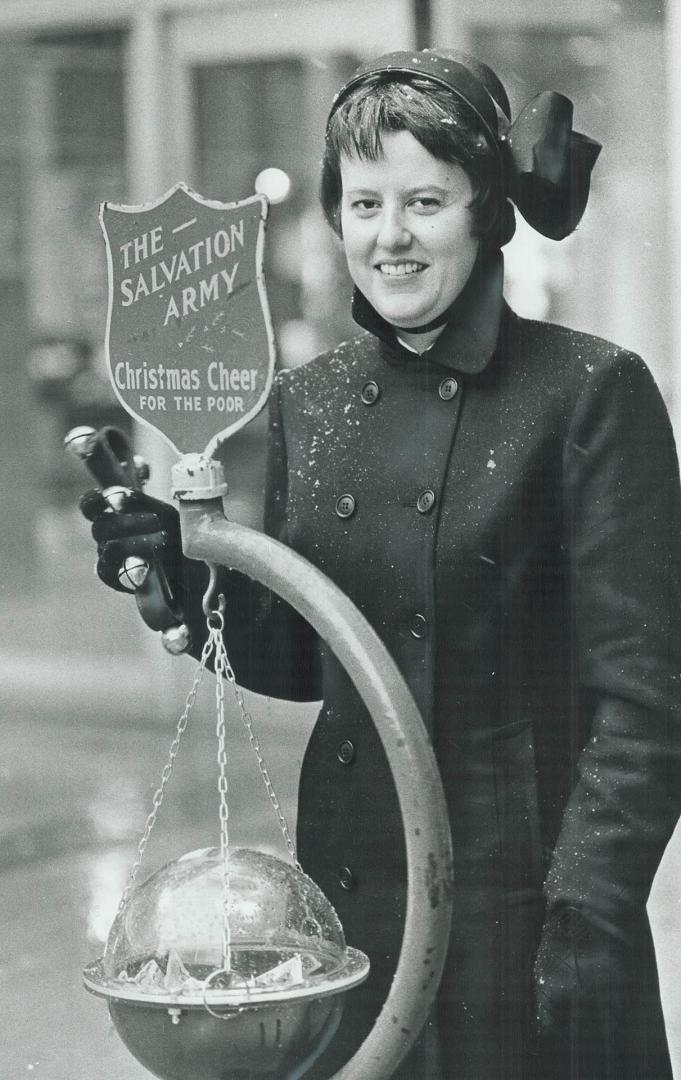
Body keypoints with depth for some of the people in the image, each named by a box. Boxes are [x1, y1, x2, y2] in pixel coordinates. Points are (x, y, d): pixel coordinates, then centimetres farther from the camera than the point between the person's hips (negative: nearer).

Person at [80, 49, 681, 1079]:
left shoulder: (591, 391, -9)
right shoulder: (306, 402, 7)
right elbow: (291, 663, 12)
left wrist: (593, 907, -16)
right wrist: (183, 571, -4)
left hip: (524, 901, -4)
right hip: (351, 899, 5)